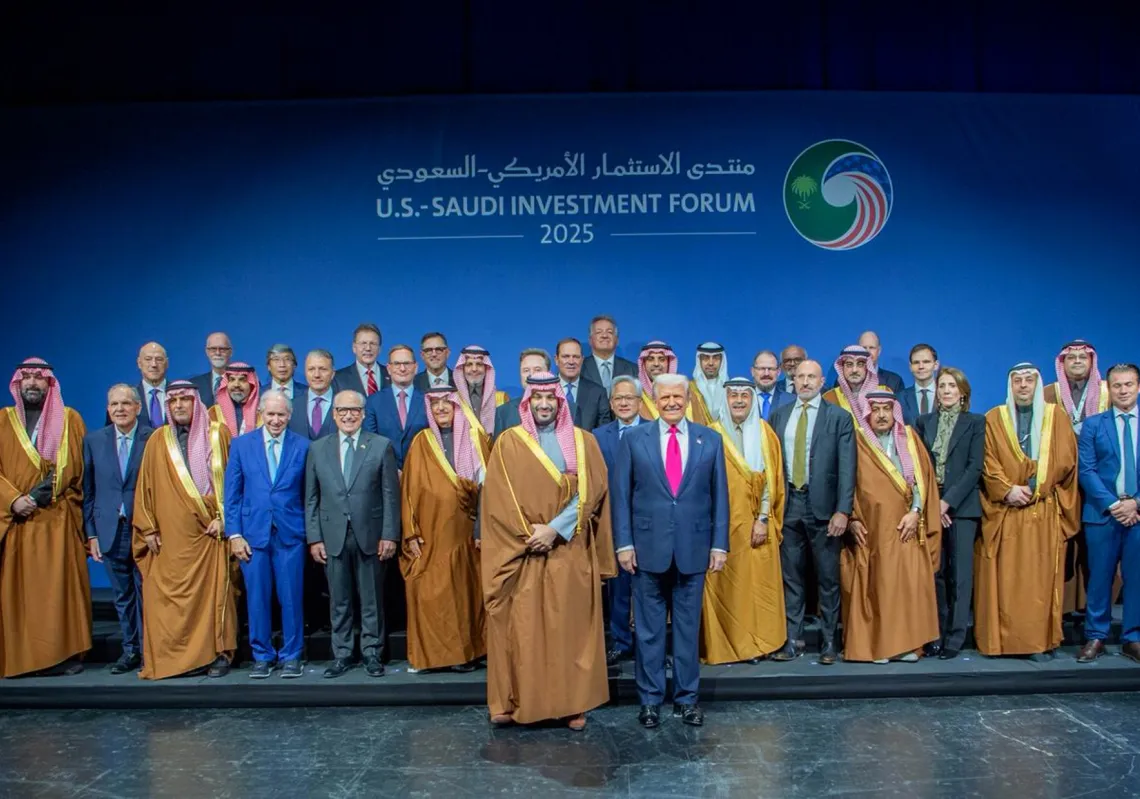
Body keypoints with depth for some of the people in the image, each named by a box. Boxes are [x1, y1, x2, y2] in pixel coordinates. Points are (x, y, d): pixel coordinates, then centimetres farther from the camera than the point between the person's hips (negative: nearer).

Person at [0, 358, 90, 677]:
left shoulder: (70, 419, 10)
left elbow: (83, 468, 6)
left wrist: (67, 498, -6)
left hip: (59, 520, -1)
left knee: (61, 586, -1)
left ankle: (66, 653, 4)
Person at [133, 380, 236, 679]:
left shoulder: (218, 433, 4)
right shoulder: (158, 439, 9)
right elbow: (145, 486, 10)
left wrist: (223, 517, -6)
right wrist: (147, 528, 4)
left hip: (208, 532, -2)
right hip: (169, 535, 2)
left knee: (212, 592, -1)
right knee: (166, 596, 1)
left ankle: (218, 654, 8)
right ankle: (167, 658, 10)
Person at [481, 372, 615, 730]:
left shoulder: (582, 441, 6)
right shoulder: (508, 441, 5)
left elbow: (590, 492, -3)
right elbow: (497, 497, -1)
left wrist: (554, 529, -13)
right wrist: (528, 534, -10)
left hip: (570, 551, 1)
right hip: (521, 551, 0)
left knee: (570, 627, 4)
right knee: (522, 627, 0)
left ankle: (573, 702, 14)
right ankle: (515, 701, 11)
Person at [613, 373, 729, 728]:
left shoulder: (710, 440, 4)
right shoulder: (634, 439, 1)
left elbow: (719, 496, 5)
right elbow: (621, 495, 1)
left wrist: (719, 544, 1)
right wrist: (624, 543, -4)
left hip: (693, 548, 1)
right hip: (648, 547, -1)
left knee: (688, 627, 11)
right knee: (648, 629, 8)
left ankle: (687, 698, 24)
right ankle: (650, 699, 20)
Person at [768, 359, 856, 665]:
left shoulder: (839, 417, 1)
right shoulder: (779, 415, 10)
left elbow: (846, 467, -4)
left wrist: (843, 511, -12)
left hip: (823, 505, -2)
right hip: (787, 503, 2)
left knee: (828, 576, 6)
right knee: (791, 575, 8)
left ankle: (829, 642, 16)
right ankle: (790, 640, 15)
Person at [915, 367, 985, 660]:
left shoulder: (976, 422, 4)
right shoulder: (923, 421, 11)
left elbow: (975, 467, -4)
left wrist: (948, 501, -12)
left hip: (961, 506, -2)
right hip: (929, 505, 2)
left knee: (959, 572, -1)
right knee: (934, 572, 4)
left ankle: (955, 637, 6)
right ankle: (935, 635, 12)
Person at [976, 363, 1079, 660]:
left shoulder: (1055, 416, 9)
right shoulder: (993, 419, 8)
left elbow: (1065, 461, 2)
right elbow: (988, 463, 1)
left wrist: (1033, 487, -7)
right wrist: (1007, 490, -13)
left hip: (1045, 512, 0)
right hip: (1005, 512, 0)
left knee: (1040, 577, -1)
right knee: (1003, 578, 0)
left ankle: (1040, 641, 4)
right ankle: (1002, 638, 4)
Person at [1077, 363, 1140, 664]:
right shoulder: (1093, 424, 6)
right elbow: (1086, 470, 0)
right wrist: (1111, 504, -10)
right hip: (1102, 513, -1)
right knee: (1100, 577, 4)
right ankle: (1095, 637, 12)